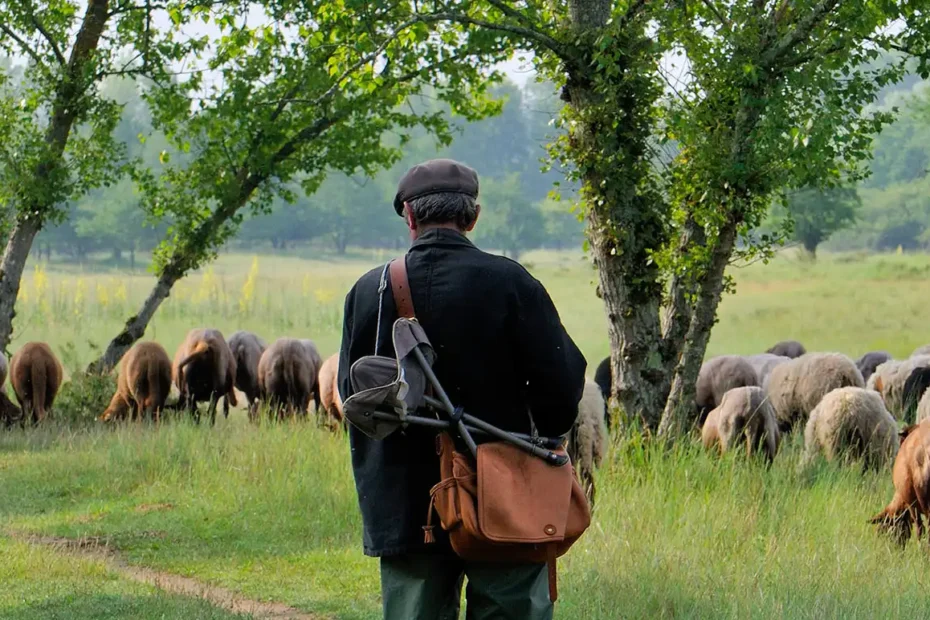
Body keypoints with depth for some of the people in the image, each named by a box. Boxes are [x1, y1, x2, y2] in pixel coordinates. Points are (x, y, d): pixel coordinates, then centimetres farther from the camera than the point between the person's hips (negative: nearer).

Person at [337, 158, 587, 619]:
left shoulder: (367, 292, 0)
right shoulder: (510, 283, -9)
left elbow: (351, 395, 8)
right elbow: (562, 385, -8)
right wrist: (546, 436, 12)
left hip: (400, 508, 3)